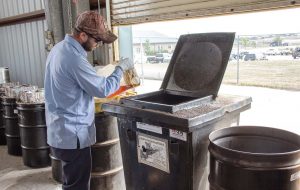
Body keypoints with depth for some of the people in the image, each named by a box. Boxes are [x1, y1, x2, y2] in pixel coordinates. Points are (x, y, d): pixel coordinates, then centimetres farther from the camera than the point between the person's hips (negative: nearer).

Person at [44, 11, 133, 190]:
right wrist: (121, 68, -5)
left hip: (62, 131, 10)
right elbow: (103, 89, -18)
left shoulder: (60, 48, 7)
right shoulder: (74, 58, -25)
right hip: (73, 135, -10)